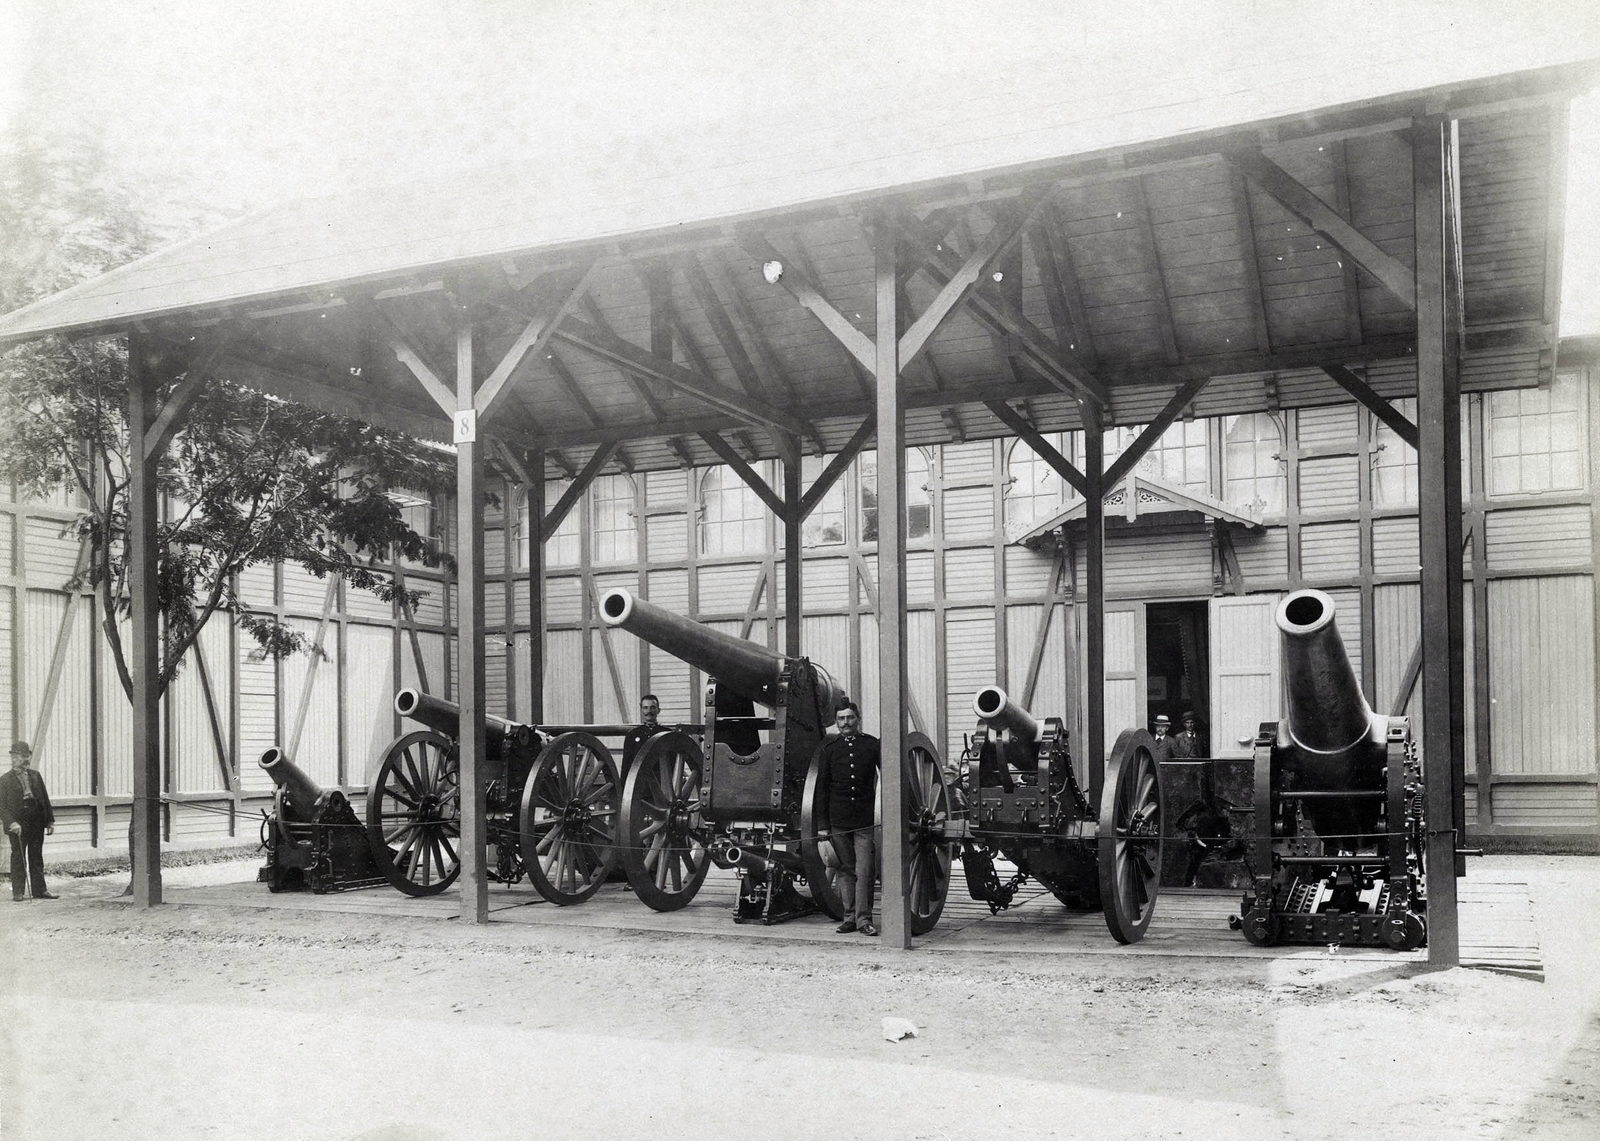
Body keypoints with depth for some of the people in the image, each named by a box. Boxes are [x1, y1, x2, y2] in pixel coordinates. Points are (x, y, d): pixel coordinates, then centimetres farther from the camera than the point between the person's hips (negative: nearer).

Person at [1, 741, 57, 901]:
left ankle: (39, 890, 12)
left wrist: (50, 820, 6)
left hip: (36, 821, 3)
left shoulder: (35, 776, 10)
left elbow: (45, 799, 12)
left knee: (37, 857, 8)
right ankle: (17, 892, 7)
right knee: (18, 858, 1)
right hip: (17, 823, -3)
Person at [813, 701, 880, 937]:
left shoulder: (872, 744, 6)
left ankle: (863, 919, -2)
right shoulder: (829, 748, 10)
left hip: (865, 819, -1)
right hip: (838, 819, 1)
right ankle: (850, 916, 13)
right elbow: (822, 784, 10)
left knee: (865, 870, -6)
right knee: (846, 869, 6)